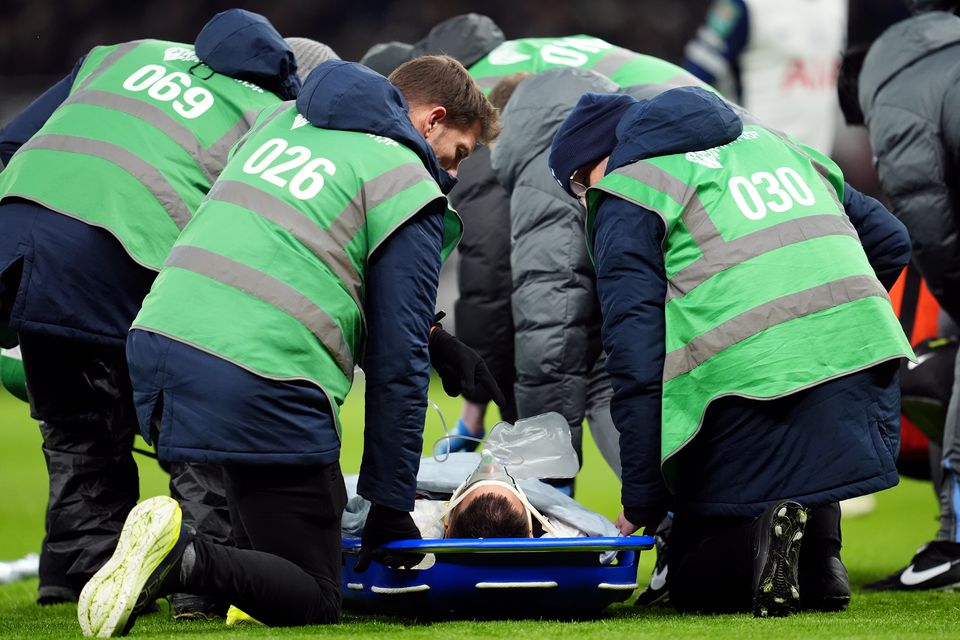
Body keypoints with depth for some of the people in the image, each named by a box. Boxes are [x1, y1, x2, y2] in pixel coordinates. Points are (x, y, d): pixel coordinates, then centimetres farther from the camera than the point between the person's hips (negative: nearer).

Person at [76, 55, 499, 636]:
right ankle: (187, 560, -22)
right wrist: (390, 504, 6)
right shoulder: (410, 189, 1)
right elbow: (399, 363, -1)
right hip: (265, 382, -8)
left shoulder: (283, 119, 21)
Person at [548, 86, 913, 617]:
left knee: (692, 582, 10)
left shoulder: (624, 198, 8)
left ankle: (754, 536, -20)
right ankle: (821, 557, 7)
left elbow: (635, 355, 0)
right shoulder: (767, 142, 28)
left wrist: (642, 498, 3)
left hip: (747, 378, -5)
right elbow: (889, 241, 29)